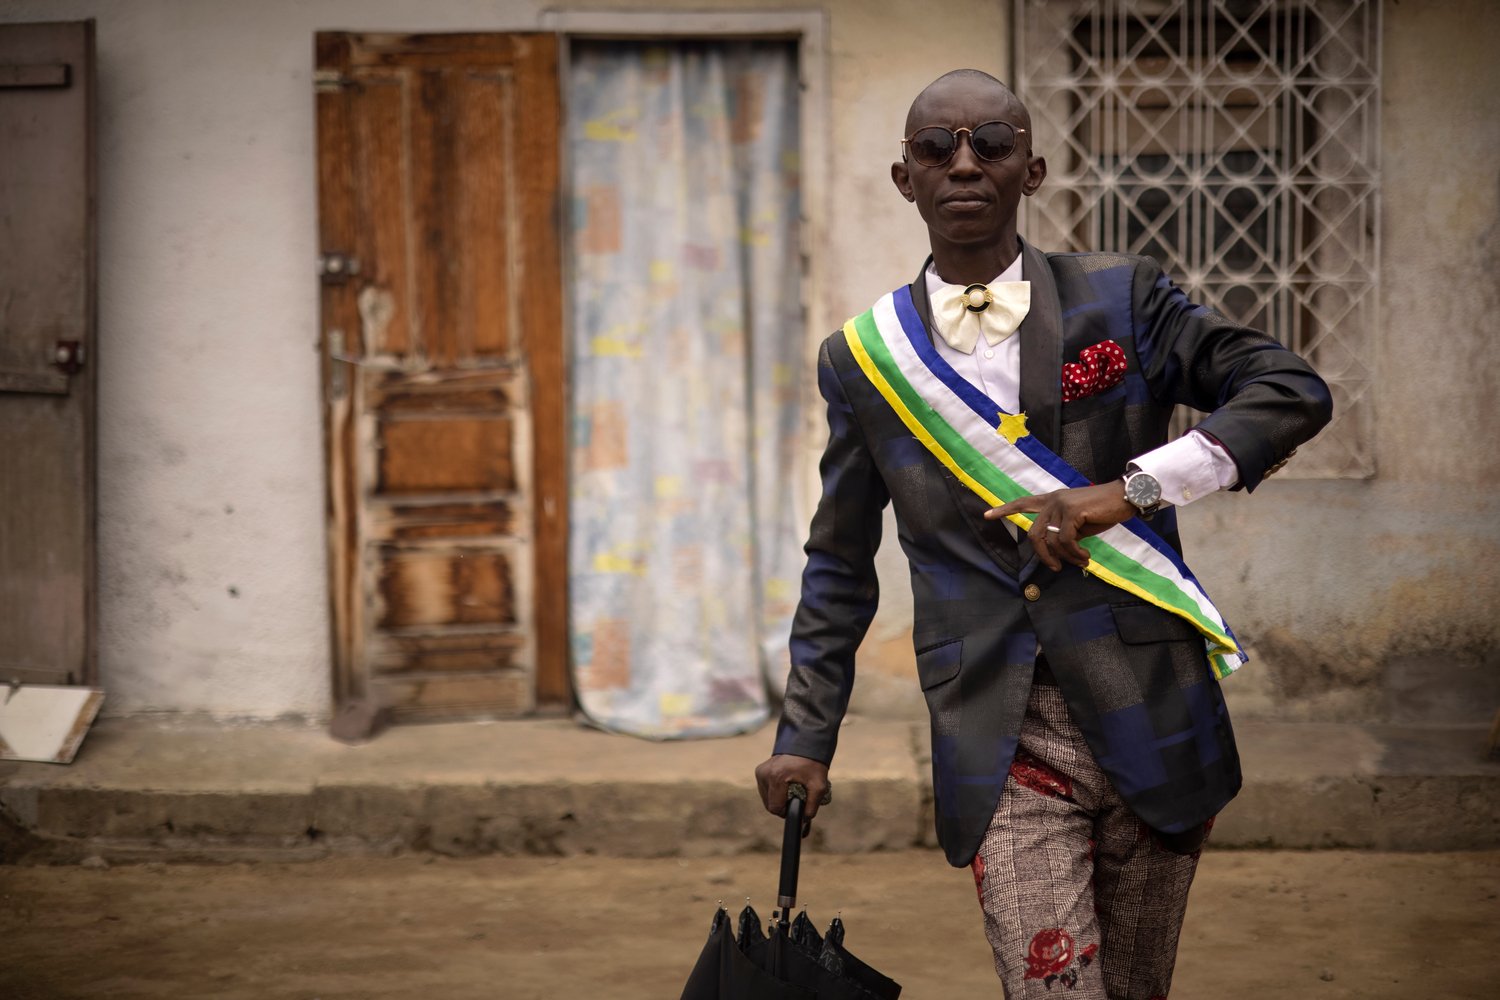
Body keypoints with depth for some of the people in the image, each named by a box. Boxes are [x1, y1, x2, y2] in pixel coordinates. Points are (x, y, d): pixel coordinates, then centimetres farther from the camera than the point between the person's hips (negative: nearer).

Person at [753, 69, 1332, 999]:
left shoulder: (1121, 297, 4)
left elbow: (1293, 391, -2)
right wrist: (806, 736, 13)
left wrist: (1127, 490, -12)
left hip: (1151, 718, 1)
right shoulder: (864, 359, 8)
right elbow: (840, 565, 16)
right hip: (1000, 742, 0)